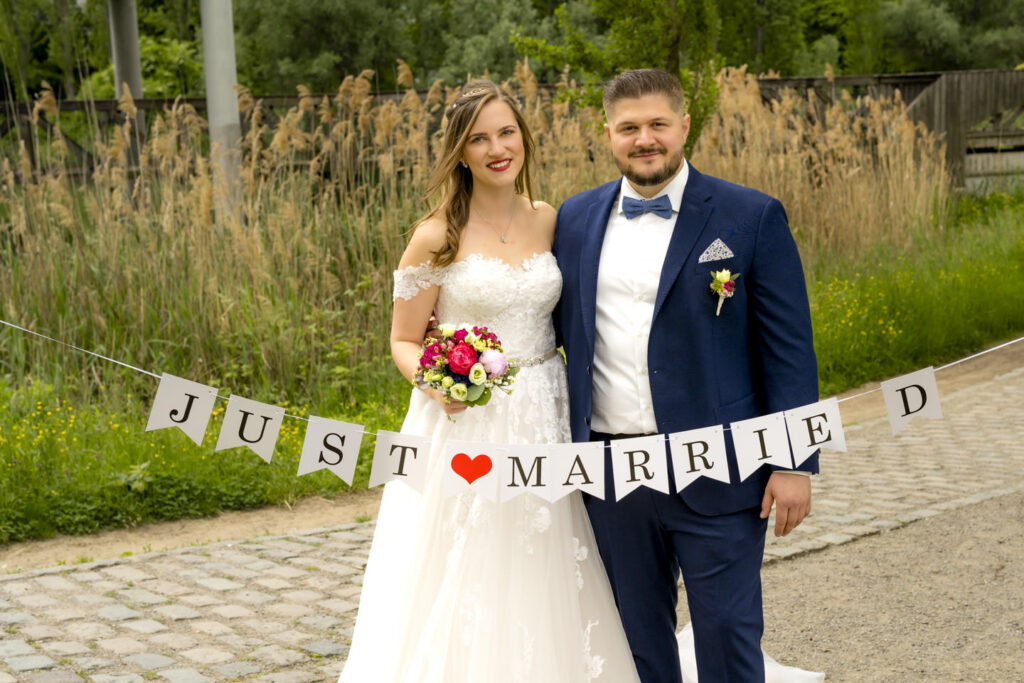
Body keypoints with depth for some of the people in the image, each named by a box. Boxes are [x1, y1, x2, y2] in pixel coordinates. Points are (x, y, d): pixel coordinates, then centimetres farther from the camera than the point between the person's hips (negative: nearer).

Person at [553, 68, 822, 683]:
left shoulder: (752, 217, -3)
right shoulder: (577, 218, 9)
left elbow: (789, 348, -5)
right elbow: (561, 326, 16)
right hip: (610, 469, 4)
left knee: (728, 634, 5)